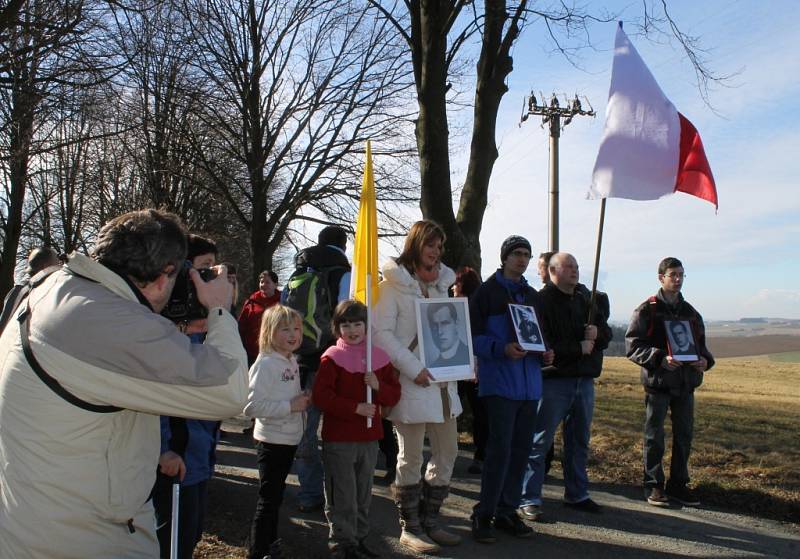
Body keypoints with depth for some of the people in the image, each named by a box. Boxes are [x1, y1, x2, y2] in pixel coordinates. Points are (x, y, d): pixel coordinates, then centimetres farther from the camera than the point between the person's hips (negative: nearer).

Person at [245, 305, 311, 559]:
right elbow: (251, 405, -27)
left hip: (289, 438, 8)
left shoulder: (292, 361, 7)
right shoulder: (265, 364, -19)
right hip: (272, 440, -8)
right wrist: (291, 406, -24)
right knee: (268, 498, 0)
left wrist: (303, 400, -1)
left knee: (276, 495, 21)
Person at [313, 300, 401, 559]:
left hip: (370, 438, 5)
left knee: (363, 494, 17)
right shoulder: (331, 357, -7)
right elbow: (321, 396, -16)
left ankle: (359, 538, 31)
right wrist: (356, 408, -19)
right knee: (342, 496, 2)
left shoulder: (379, 356, 5)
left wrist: (378, 387, -14)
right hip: (338, 438, -5)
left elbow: (394, 395, 7)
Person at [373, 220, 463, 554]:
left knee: (447, 452, 12)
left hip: (442, 380, 8)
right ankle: (410, 528, 18)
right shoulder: (393, 283, -7)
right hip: (411, 382, -7)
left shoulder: (440, 283, 16)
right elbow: (381, 333, -14)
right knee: (411, 457, 3)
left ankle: (429, 520, 27)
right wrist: (413, 368, -18)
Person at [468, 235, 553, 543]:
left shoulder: (533, 296, 17)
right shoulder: (486, 292, -2)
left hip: (529, 385, 6)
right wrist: (503, 349, -22)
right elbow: (474, 336, -7)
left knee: (520, 450, 9)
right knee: (500, 449, -9)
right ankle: (483, 515, 4)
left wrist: (545, 354, 3)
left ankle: (507, 511, 21)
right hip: (500, 383, -6)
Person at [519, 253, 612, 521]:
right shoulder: (542, 301, -8)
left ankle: (577, 494, 28)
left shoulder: (584, 302, 16)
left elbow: (607, 334, 14)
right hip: (554, 380, -8)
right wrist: (579, 348, -13)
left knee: (579, 441, 16)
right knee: (539, 443, -4)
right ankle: (529, 499, 3)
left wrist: (597, 333, -10)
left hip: (584, 380, 8)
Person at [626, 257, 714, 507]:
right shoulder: (647, 310, -4)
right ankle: (653, 485, 15)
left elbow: (700, 343, 18)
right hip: (657, 382, -5)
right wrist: (660, 359, -22)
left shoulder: (690, 312, 12)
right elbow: (632, 345, -10)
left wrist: (705, 360, -4)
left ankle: (678, 484, 23)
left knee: (684, 435, 10)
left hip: (685, 383, 5)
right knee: (654, 436, 3)